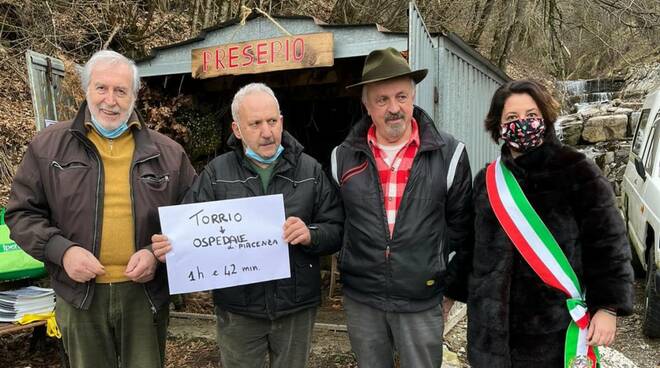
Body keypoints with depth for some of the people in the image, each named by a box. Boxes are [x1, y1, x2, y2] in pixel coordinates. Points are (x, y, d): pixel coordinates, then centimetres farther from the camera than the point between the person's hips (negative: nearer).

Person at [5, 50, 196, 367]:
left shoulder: (167, 153, 1)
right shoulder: (48, 145, 1)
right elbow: (22, 212, 4)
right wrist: (61, 250, -12)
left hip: (146, 293, 0)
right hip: (79, 294, 1)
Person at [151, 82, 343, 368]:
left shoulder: (310, 170, 1)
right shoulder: (216, 173, 1)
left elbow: (336, 231, 0)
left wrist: (311, 235, -20)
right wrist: (168, 246, -22)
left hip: (297, 308, 1)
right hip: (238, 310, 0)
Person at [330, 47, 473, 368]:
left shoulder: (449, 153, -5)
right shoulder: (344, 157, -1)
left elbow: (460, 222, 4)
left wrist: (436, 266, 4)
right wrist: (354, 263, 8)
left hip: (422, 299, -1)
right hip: (360, 299, 2)